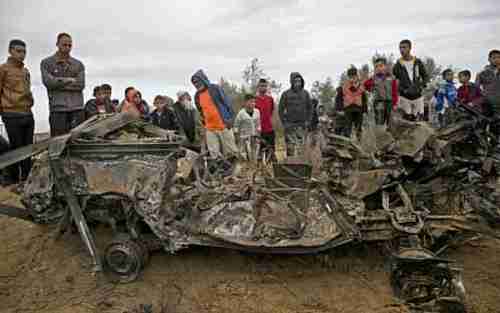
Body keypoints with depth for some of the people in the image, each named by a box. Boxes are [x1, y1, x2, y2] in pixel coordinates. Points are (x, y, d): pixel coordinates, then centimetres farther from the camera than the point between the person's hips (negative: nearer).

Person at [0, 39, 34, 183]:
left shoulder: (26, 70, 16)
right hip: (12, 116, -5)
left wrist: (28, 105, 13)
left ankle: (26, 179, 16)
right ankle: (12, 181, 9)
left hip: (28, 115, 6)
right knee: (16, 148, -3)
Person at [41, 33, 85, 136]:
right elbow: (48, 82, -5)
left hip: (77, 109, 2)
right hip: (58, 109, -2)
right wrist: (70, 80, -1)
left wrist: (59, 82, -4)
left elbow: (81, 84, 1)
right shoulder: (46, 63, 10)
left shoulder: (78, 64, 15)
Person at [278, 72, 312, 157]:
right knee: (290, 147, -3)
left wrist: (308, 121, 4)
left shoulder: (305, 93, 8)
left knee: (301, 146, 1)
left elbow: (310, 108, 14)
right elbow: (280, 109, 3)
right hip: (290, 125, -2)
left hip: (302, 125, 2)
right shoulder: (286, 94, 1)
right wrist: (284, 123, -3)